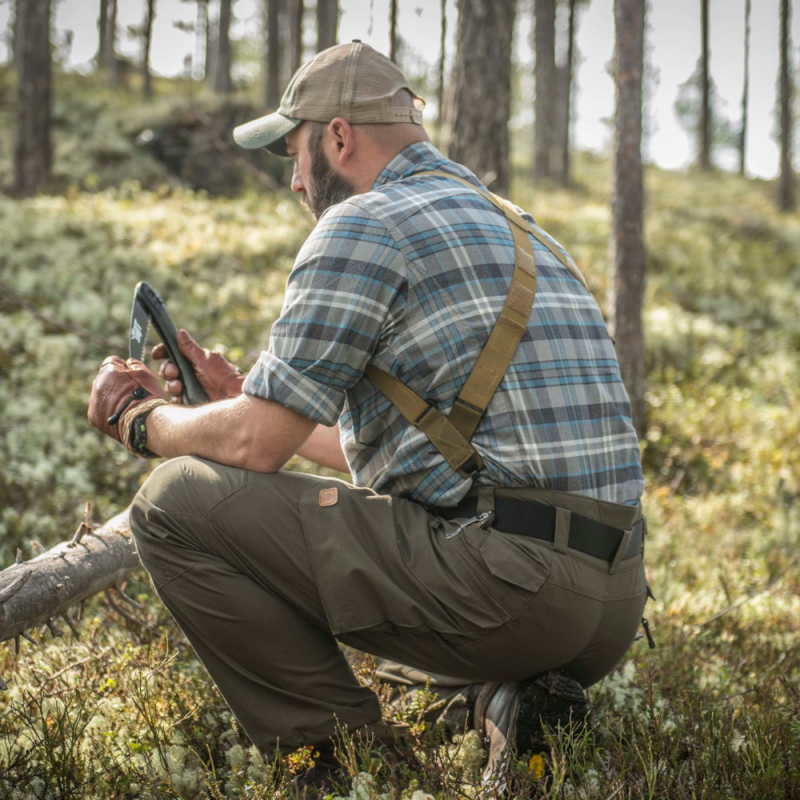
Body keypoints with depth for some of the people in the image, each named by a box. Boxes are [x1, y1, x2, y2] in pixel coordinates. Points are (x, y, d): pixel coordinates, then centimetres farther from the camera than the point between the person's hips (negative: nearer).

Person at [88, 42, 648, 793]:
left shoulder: (364, 225, -4)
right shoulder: (512, 226, 24)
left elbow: (256, 446, -6)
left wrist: (138, 415, 14)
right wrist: (242, 396, 35)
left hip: (505, 580, -9)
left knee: (176, 500, -4)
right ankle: (515, 691, 11)